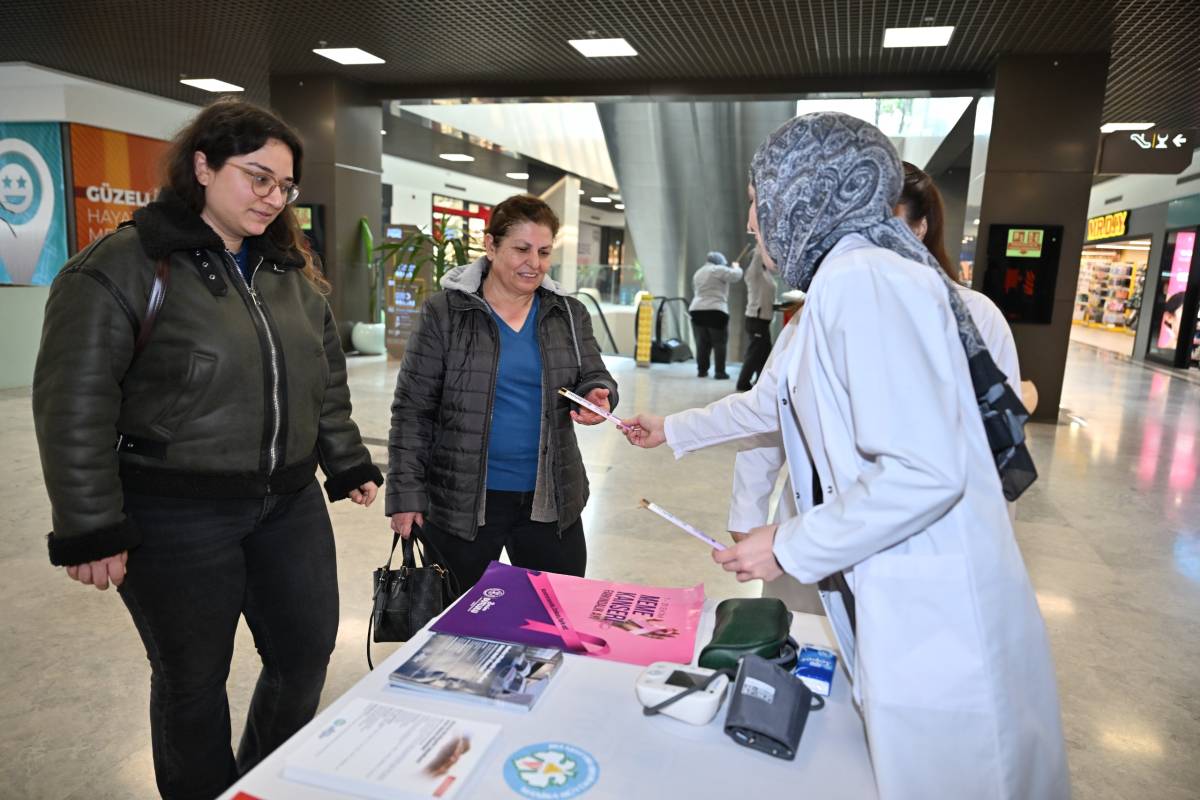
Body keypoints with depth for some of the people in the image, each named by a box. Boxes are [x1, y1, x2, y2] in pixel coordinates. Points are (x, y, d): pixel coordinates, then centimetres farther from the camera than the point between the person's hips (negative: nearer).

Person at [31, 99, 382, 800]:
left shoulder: (291, 270, 8)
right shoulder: (121, 268, -11)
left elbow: (327, 382, 14)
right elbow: (74, 412, -12)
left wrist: (348, 466, 14)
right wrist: (91, 532, -12)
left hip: (290, 505, 6)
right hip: (177, 519, -6)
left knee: (308, 649, 15)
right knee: (193, 678, 12)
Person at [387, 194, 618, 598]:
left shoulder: (569, 315, 4)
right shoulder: (445, 313, -6)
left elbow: (594, 378, 8)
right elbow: (413, 410, -4)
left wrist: (599, 397, -17)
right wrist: (406, 494, -7)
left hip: (551, 500, 3)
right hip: (460, 501, -2)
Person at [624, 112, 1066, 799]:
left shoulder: (862, 276, -19)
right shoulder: (842, 283, 12)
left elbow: (925, 472, -26)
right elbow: (779, 403, 26)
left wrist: (791, 549, -14)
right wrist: (672, 431, 35)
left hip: (937, 616, -9)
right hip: (894, 604, 9)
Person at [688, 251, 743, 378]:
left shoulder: (698, 273, 21)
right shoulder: (719, 270, -4)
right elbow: (736, 276, -7)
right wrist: (736, 267, 14)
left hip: (697, 310, 7)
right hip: (715, 311, -7)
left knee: (702, 343, 9)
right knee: (719, 343, -3)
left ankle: (702, 370, 9)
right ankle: (719, 372, -4)